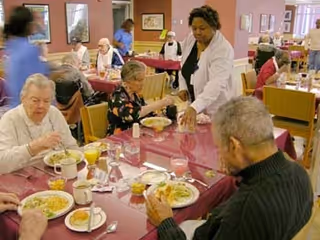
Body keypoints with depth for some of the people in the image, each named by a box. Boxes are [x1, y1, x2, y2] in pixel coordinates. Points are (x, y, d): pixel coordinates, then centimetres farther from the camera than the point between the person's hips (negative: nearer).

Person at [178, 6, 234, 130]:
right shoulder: (189, 40, -3)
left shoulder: (223, 49, -24)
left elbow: (216, 83, -37)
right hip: (194, 105, 6)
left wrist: (194, 107, -49)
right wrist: (182, 87, -2)